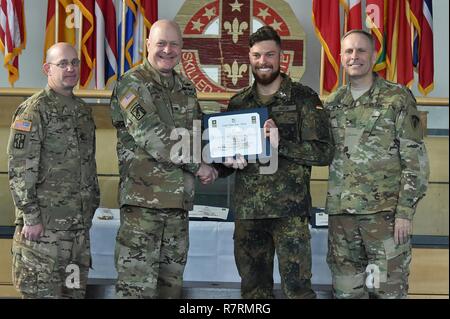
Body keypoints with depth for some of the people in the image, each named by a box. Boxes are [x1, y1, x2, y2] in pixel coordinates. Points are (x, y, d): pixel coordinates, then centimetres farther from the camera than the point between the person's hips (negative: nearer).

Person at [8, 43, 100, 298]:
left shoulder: (84, 111, 14)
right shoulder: (34, 110, -10)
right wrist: (30, 217, -17)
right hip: (44, 222, -7)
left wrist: (91, 208, 18)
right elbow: (20, 169, -15)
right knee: (42, 290, -2)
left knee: (76, 289, 12)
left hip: (79, 223, 7)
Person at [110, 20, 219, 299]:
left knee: (172, 279, 13)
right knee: (137, 283, -6)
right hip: (142, 199, -7)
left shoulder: (186, 88, 15)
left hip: (179, 201, 7)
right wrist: (197, 166, -13)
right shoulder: (132, 84, -7)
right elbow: (150, 135, -17)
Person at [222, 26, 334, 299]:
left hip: (289, 209, -4)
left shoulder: (304, 98, -1)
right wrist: (230, 160, -4)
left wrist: (280, 143, -19)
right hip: (247, 210, 4)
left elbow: (325, 152, -6)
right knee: (253, 288, 12)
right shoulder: (238, 103, 12)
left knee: (297, 287, -4)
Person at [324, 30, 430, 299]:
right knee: (346, 289, 9)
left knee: (388, 288, -1)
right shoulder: (332, 104, 11)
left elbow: (415, 159, -6)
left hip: (386, 211, -4)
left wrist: (405, 211, -12)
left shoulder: (397, 98, -2)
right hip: (341, 212, 4)